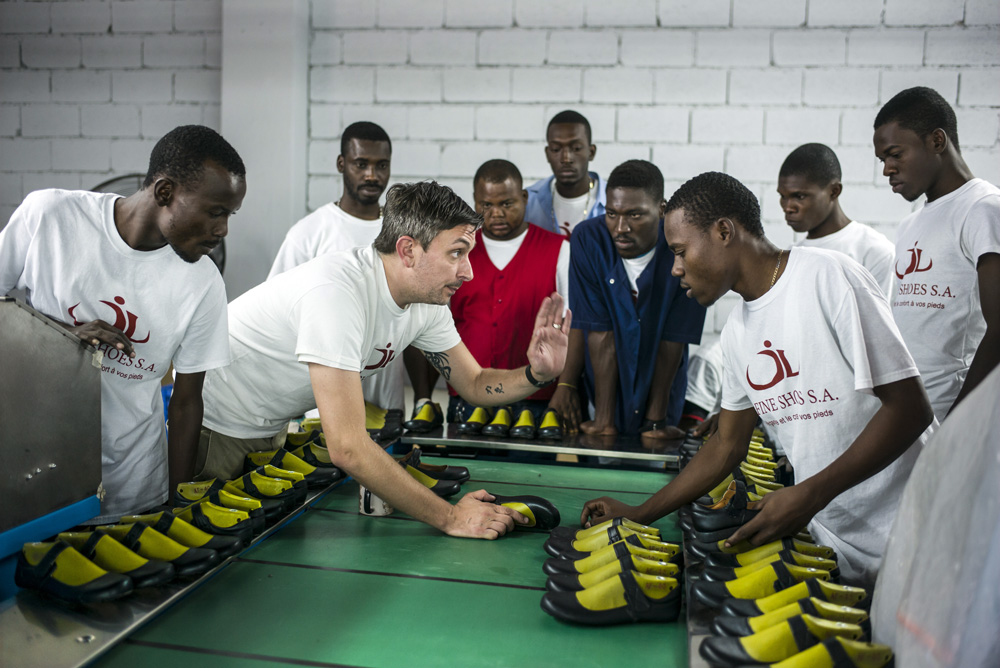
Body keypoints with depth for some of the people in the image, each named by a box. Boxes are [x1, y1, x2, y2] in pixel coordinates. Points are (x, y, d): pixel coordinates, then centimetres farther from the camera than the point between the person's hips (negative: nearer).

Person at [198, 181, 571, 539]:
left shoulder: (428, 300, -12)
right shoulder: (337, 290, -38)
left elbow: (474, 384, -1)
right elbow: (347, 448, -41)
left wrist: (537, 374, -22)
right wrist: (450, 518, -37)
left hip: (269, 429, 7)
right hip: (213, 426, -7)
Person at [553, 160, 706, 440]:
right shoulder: (587, 239, -19)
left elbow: (673, 340, -16)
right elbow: (599, 332, -19)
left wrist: (656, 420, -12)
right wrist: (604, 419, -18)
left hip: (660, 388, 0)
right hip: (600, 391, 0)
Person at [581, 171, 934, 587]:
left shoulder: (826, 276, -15)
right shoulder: (737, 333, 7)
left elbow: (909, 408, -18)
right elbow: (728, 444, 13)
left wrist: (810, 494, -26)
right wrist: (637, 515, 11)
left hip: (901, 536, -6)